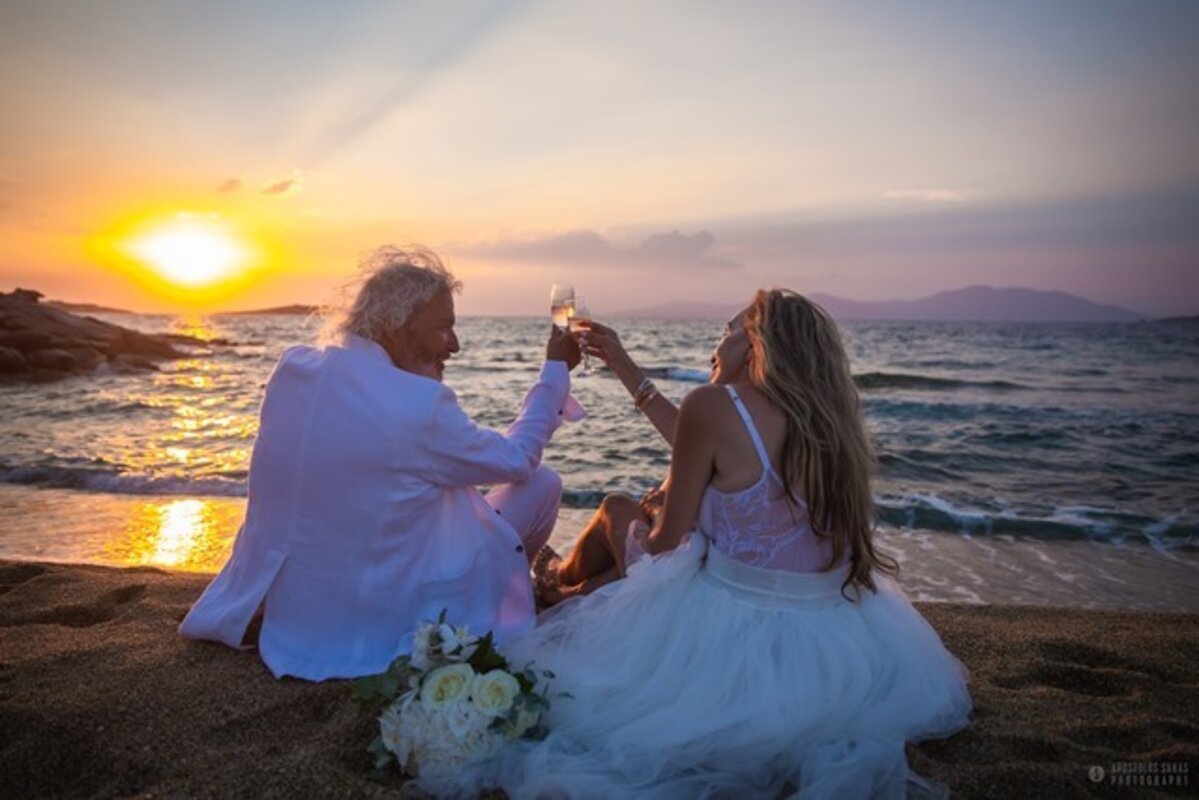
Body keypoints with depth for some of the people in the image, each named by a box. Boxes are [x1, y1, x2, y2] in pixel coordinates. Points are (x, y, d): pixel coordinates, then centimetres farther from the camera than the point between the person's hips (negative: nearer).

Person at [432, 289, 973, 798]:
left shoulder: (712, 406, -16)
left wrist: (637, 545, 17)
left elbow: (668, 540, -8)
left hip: (731, 632, -5)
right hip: (835, 646, 6)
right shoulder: (832, 419, 3)